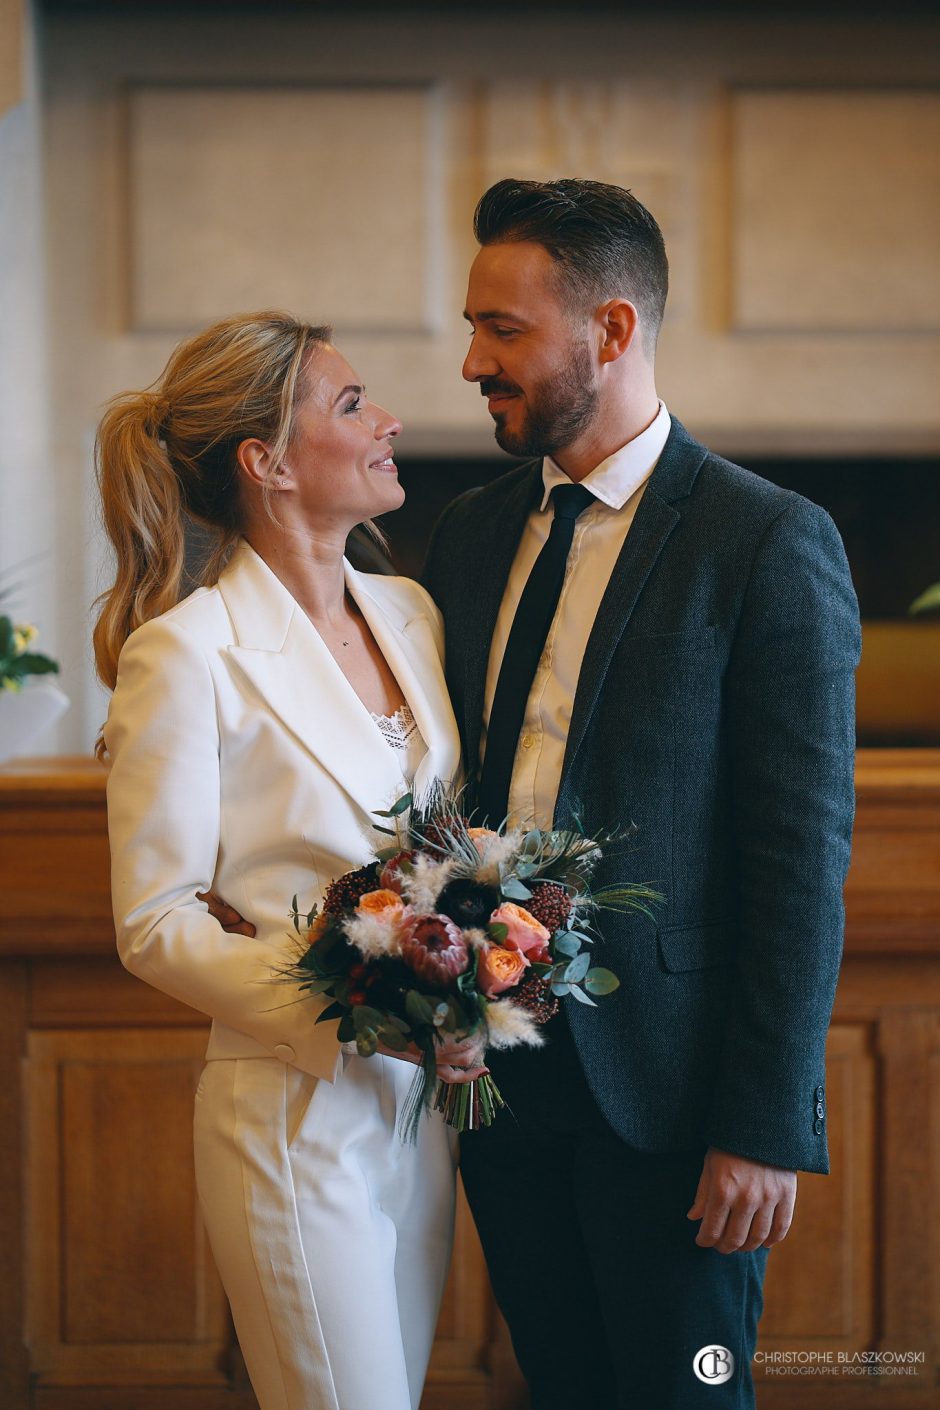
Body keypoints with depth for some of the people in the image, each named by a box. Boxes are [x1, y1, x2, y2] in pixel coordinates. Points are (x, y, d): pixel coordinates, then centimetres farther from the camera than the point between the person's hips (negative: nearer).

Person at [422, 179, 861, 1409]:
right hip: (499, 1068, 6)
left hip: (666, 1089, -6)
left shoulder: (770, 545, -11)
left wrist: (764, 1125, -15)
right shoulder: (471, 535, 9)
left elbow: (804, 859, -13)